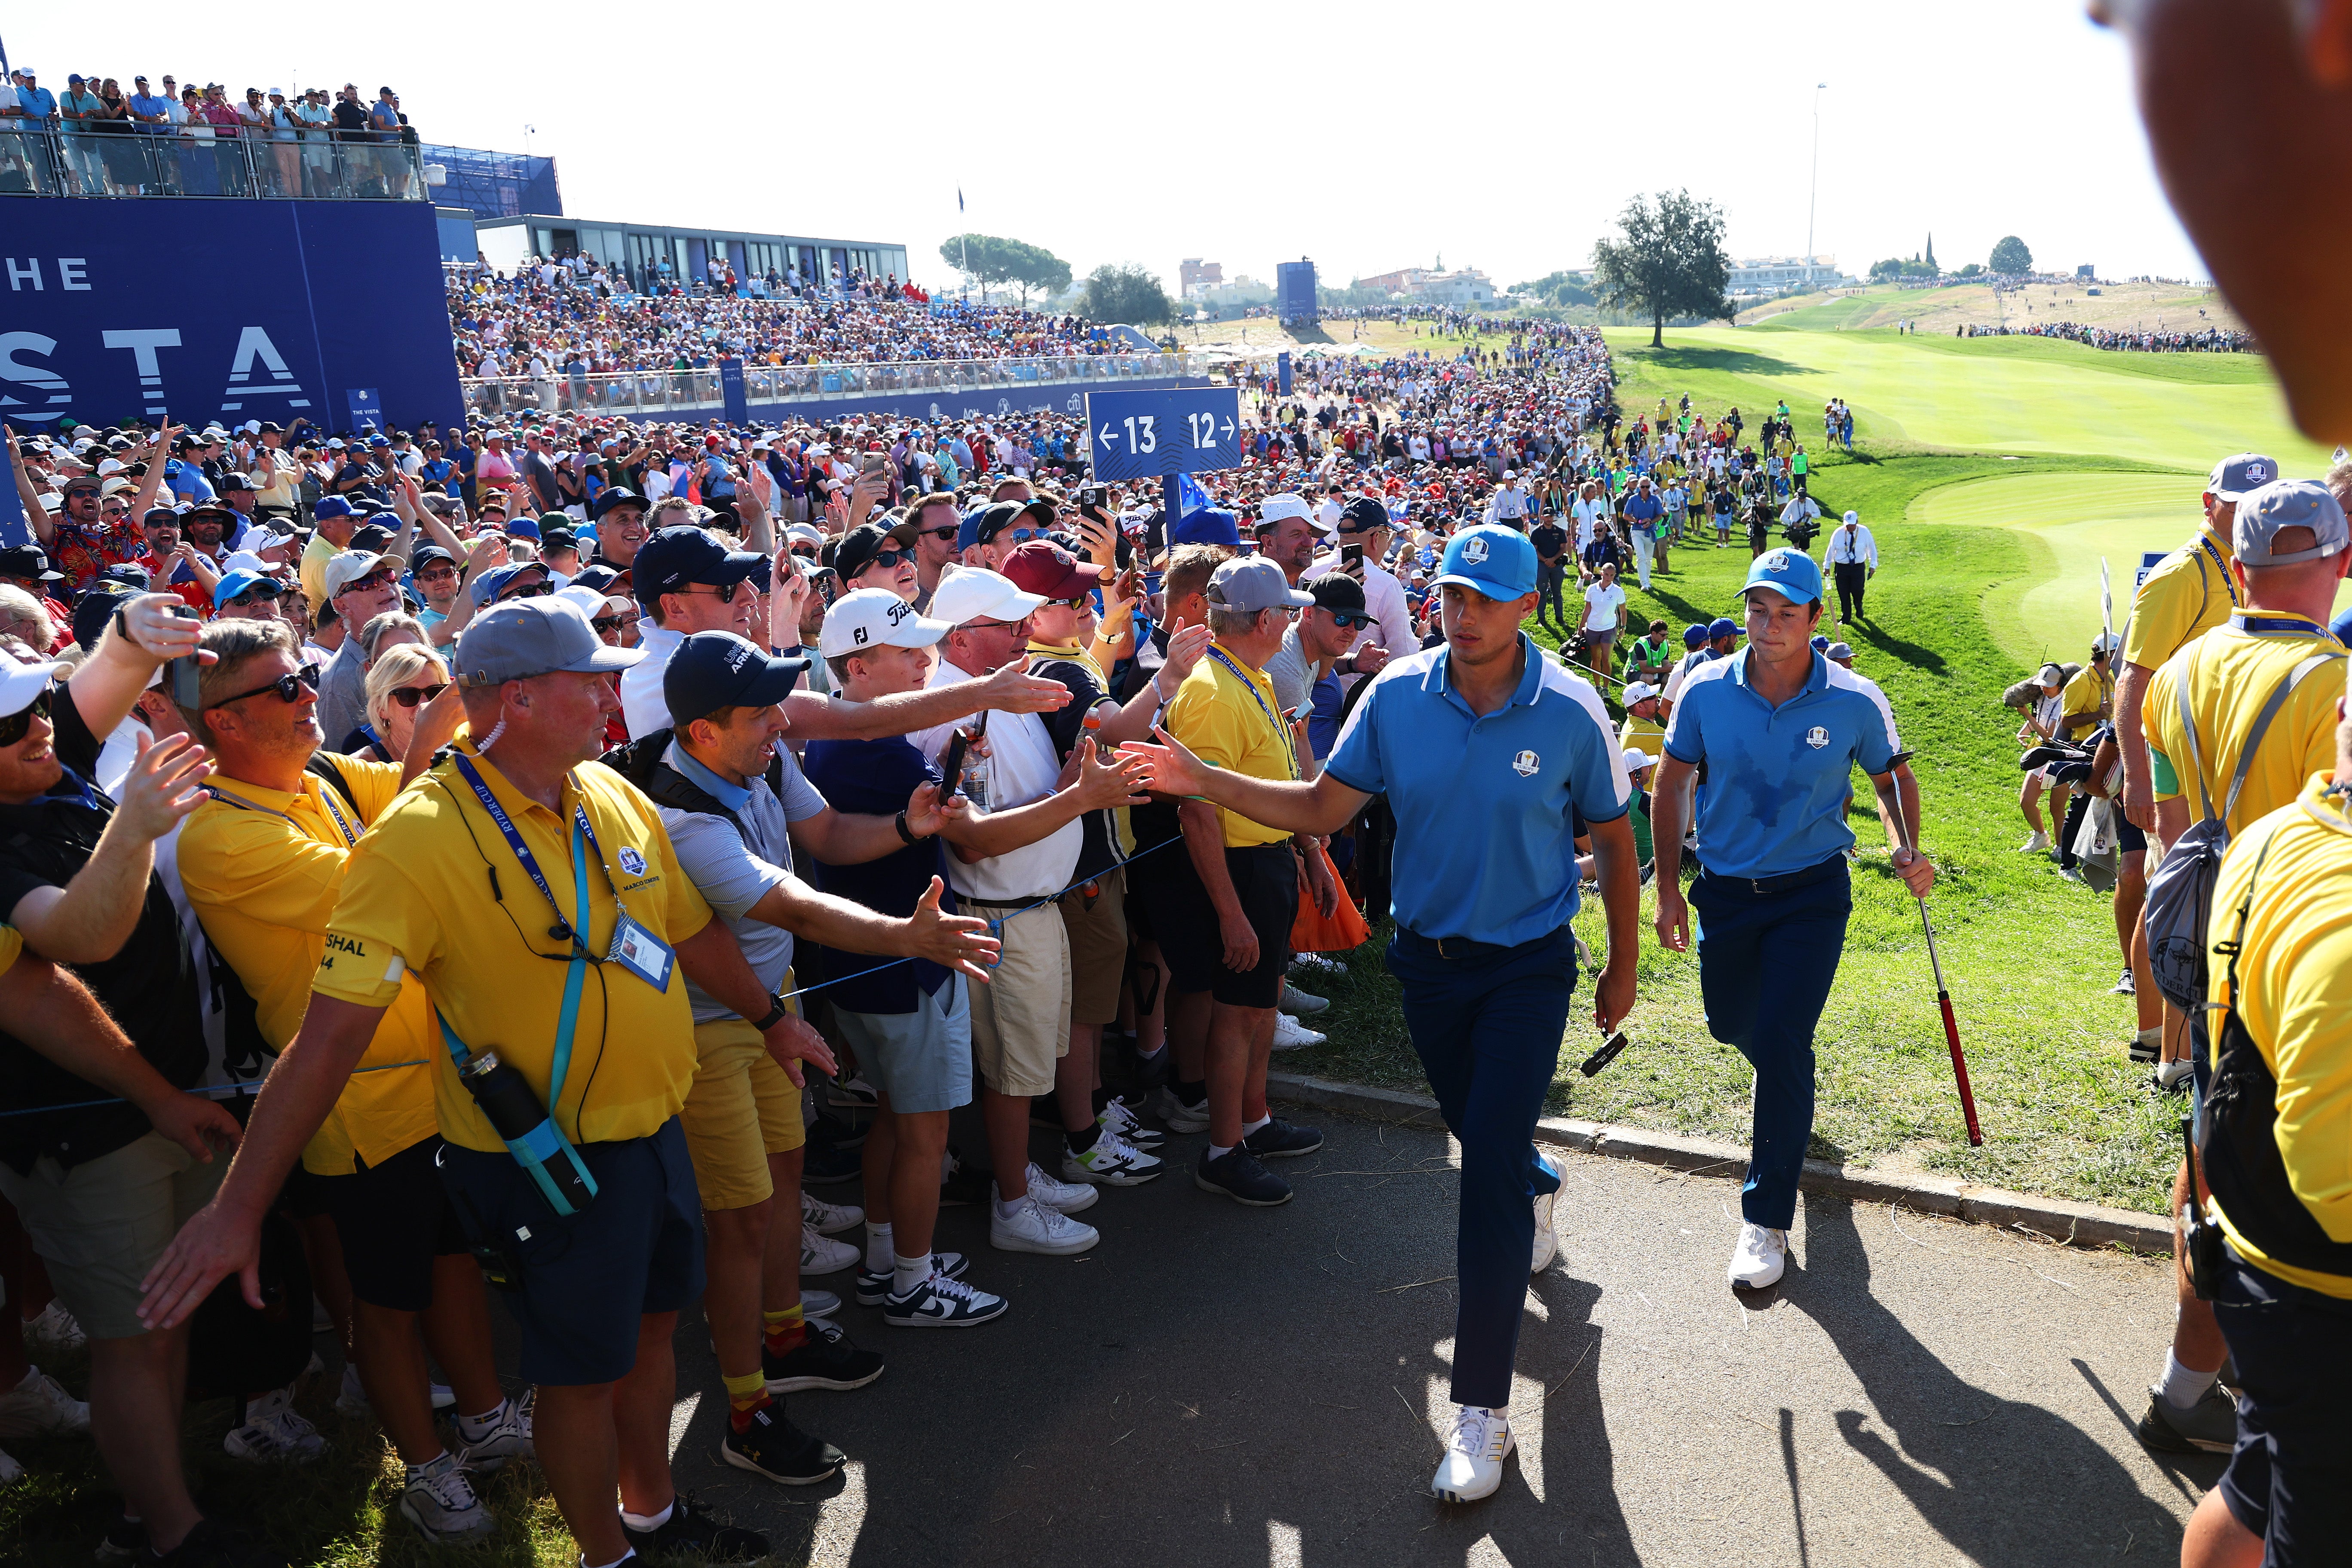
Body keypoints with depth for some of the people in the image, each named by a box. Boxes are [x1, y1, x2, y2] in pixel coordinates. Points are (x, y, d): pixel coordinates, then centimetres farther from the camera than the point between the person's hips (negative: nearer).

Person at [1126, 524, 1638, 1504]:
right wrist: (1203, 780, -20)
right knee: (1475, 1131, 24)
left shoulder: (1571, 711, -15)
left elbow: (1611, 842, -2)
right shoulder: (1398, 693, -9)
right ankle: (1535, 1190, 62)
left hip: (1528, 966, -3)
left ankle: (1482, 1409, 0)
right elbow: (1322, 807, -7)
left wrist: (1622, 968, 5)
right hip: (1427, 954, 4)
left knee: (1488, 1165, -10)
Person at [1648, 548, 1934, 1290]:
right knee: (1733, 1026, 17)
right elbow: (1669, 786, 2)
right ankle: (1790, 1087, 56)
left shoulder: (1855, 703, -12)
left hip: (1811, 894, -3)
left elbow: (1893, 778, 6)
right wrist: (1668, 887, -1)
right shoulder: (1706, 691, -10)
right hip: (1725, 890, 3)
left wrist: (1907, 848, -13)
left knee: (1782, 1044, -13)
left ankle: (1767, 1218, 0)